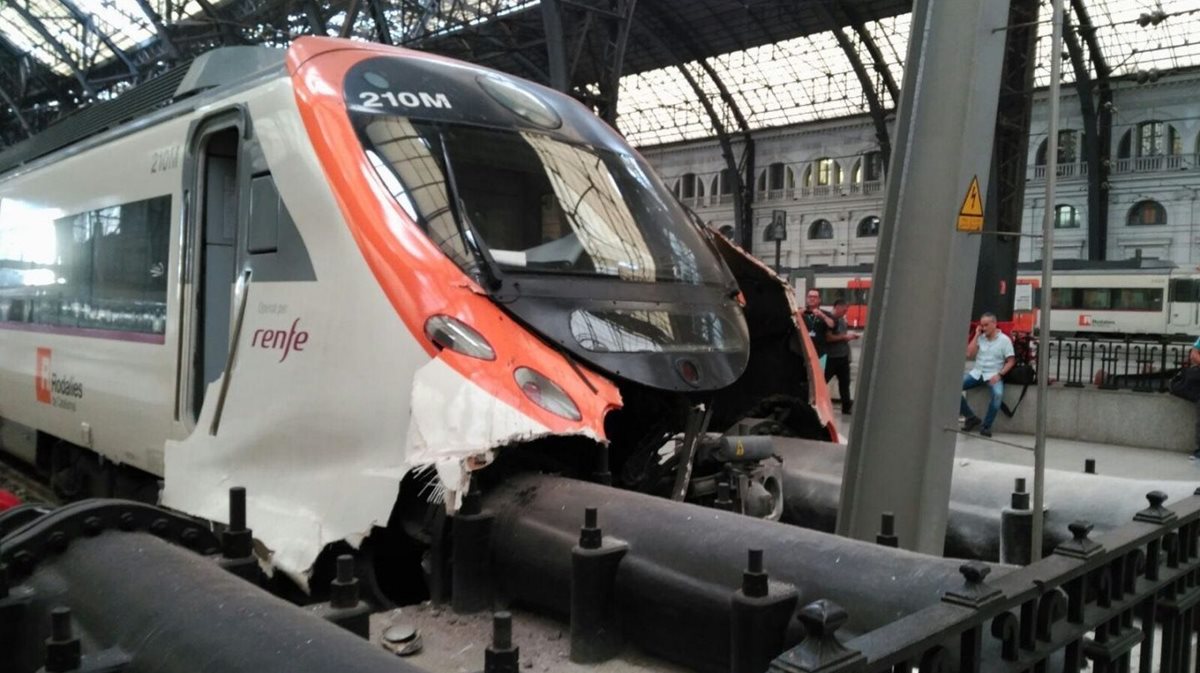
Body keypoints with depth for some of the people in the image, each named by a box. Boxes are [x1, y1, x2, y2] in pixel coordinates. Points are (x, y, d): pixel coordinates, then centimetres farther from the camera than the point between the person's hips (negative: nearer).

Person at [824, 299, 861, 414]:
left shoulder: (842, 320, 13)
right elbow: (828, 338, -24)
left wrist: (850, 336, 6)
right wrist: (845, 336, -19)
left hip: (843, 356, 8)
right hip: (831, 357, -8)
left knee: (844, 382, 11)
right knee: (822, 381, -2)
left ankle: (847, 406, 16)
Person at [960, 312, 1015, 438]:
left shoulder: (1004, 340, -2)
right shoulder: (980, 338, 8)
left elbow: (1011, 361, -3)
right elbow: (969, 354, -1)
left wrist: (999, 374, -17)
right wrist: (976, 335, -2)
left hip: (993, 375, -4)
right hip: (976, 372, 4)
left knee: (998, 394, -35)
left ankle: (986, 426, -19)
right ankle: (971, 418, -4)